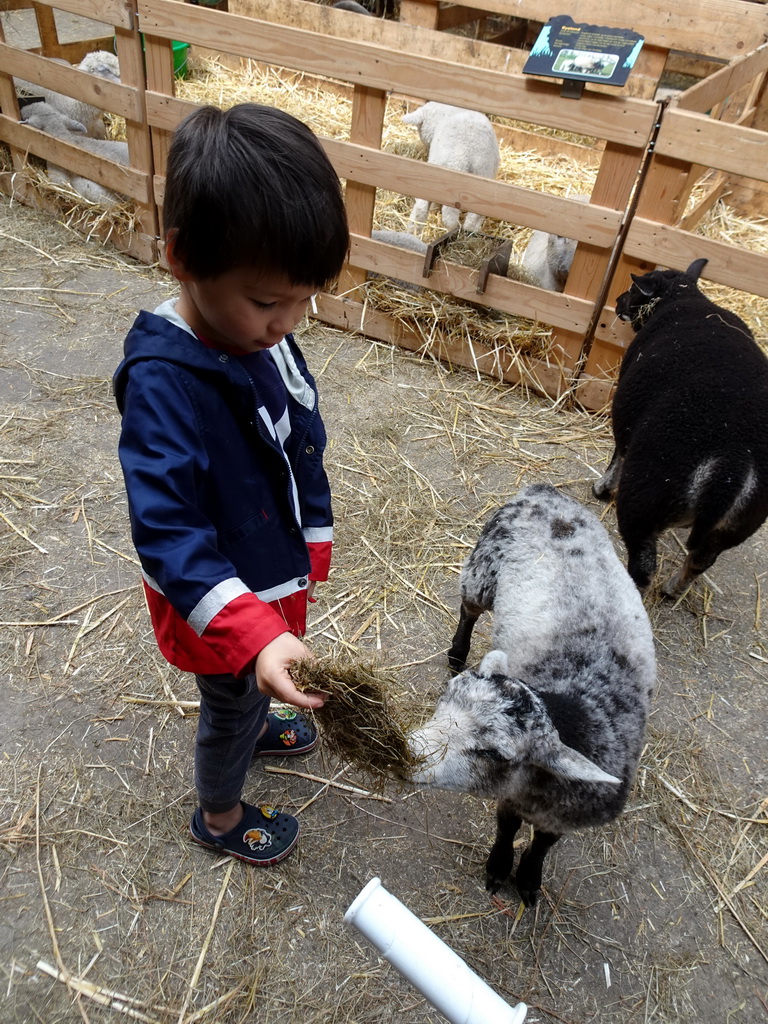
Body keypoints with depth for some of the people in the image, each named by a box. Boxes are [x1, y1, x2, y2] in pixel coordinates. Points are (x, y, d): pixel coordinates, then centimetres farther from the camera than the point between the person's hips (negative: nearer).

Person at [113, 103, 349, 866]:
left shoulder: (264, 334, -11)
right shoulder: (162, 383, -33)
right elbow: (168, 534, -36)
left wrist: (312, 546, 9)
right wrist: (254, 632, -46)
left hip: (272, 571, 6)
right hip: (216, 597, -6)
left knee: (250, 688, 32)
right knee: (230, 703, 20)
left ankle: (251, 725, 66)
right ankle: (220, 816, 51)